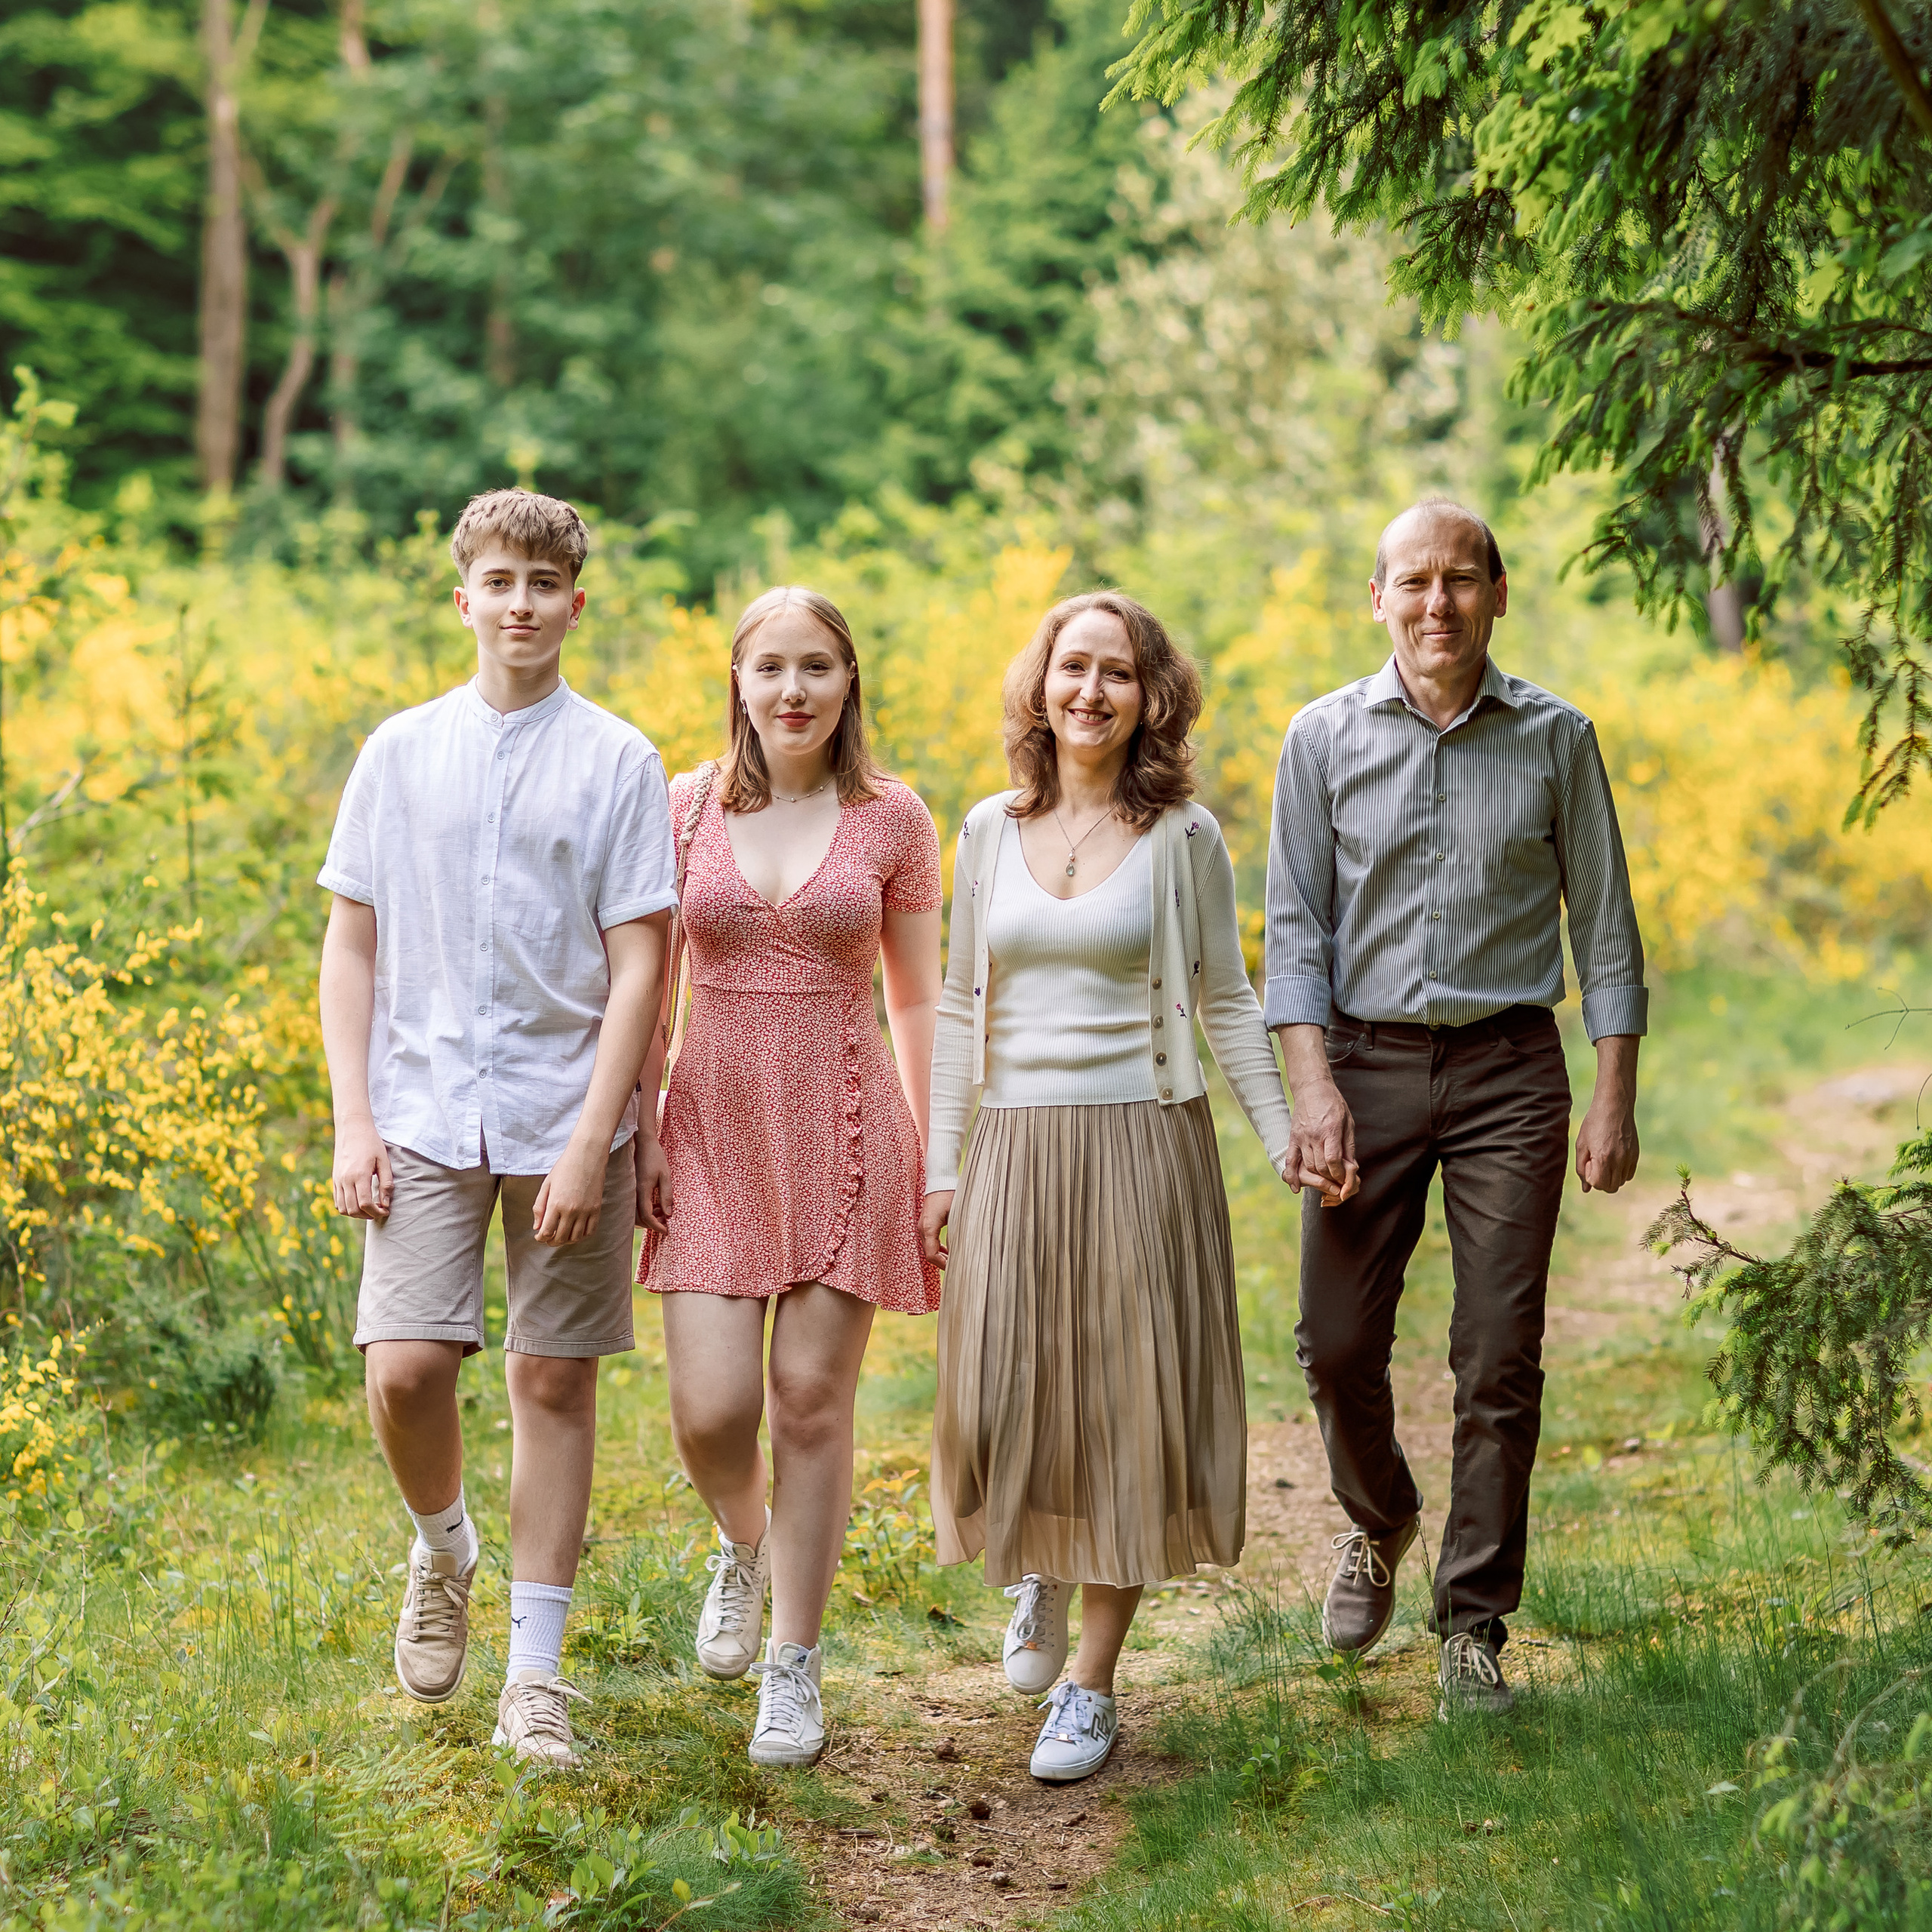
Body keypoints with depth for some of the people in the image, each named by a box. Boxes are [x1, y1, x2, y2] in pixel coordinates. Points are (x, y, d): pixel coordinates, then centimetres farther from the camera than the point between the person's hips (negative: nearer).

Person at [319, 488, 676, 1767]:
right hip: (426, 1118, 1)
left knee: (555, 1383, 2)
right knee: (405, 1370, -11)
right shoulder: (400, 753, 7)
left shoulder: (619, 762, 0)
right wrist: (353, 1121, 0)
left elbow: (638, 967, -3)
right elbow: (352, 946, 9)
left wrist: (593, 1143, -11)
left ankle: (537, 1673, 12)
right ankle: (443, 1548, 21)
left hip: (562, 1123, -1)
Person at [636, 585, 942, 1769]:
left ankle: (795, 1666, 14)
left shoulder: (894, 818, 1)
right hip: (715, 1127, 1)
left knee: (814, 1401, 0)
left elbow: (918, 998, 5)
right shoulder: (685, 809, 3)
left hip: (845, 1131, -1)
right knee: (709, 1411, -6)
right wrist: (640, 1131, 1)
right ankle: (745, 1548, 30)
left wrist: (938, 1159, 3)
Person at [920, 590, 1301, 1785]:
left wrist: (1287, 1141, 0)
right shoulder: (992, 831, 8)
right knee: (997, 1404, -4)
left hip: (1143, 1145, -2)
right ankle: (1038, 1569, 30)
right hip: (1017, 1149, 2)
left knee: (1129, 1407, 0)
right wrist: (939, 1165, 9)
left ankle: (1092, 1684, 10)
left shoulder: (1183, 837, 0)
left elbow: (1227, 1003, 6)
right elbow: (963, 1006, 12)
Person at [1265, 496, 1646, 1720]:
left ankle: (1475, 1629, 8)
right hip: (1368, 1062, 1)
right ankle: (1380, 1523, 31)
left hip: (1508, 1068, -1)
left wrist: (1617, 1099, 0)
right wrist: (1314, 1087, -10)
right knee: (1339, 1344, 0)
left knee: (1500, 1360, -3)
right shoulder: (1327, 739, 2)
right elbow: (1297, 927, 1)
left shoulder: (1555, 739, 2)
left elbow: (1604, 923, 5)